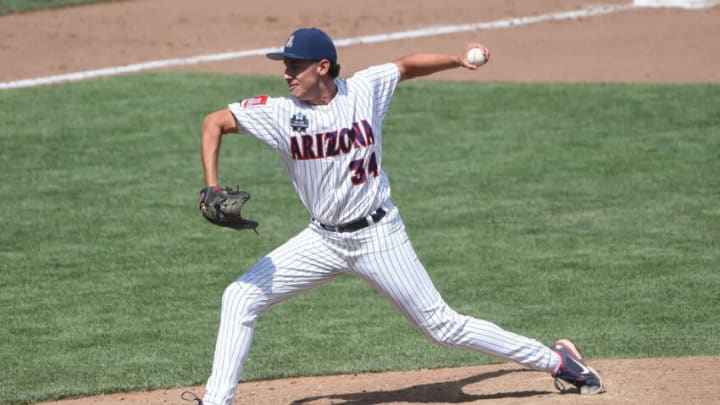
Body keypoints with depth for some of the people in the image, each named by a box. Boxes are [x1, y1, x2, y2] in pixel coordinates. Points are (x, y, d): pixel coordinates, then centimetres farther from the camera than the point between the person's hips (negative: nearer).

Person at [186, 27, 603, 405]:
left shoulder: (364, 89, -9)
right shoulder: (280, 112, -10)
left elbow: (406, 65, 8)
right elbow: (215, 122, -6)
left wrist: (457, 59, -3)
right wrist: (212, 188, -17)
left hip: (378, 236, -3)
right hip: (323, 240, 3)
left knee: (442, 325, -1)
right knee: (241, 297, -8)